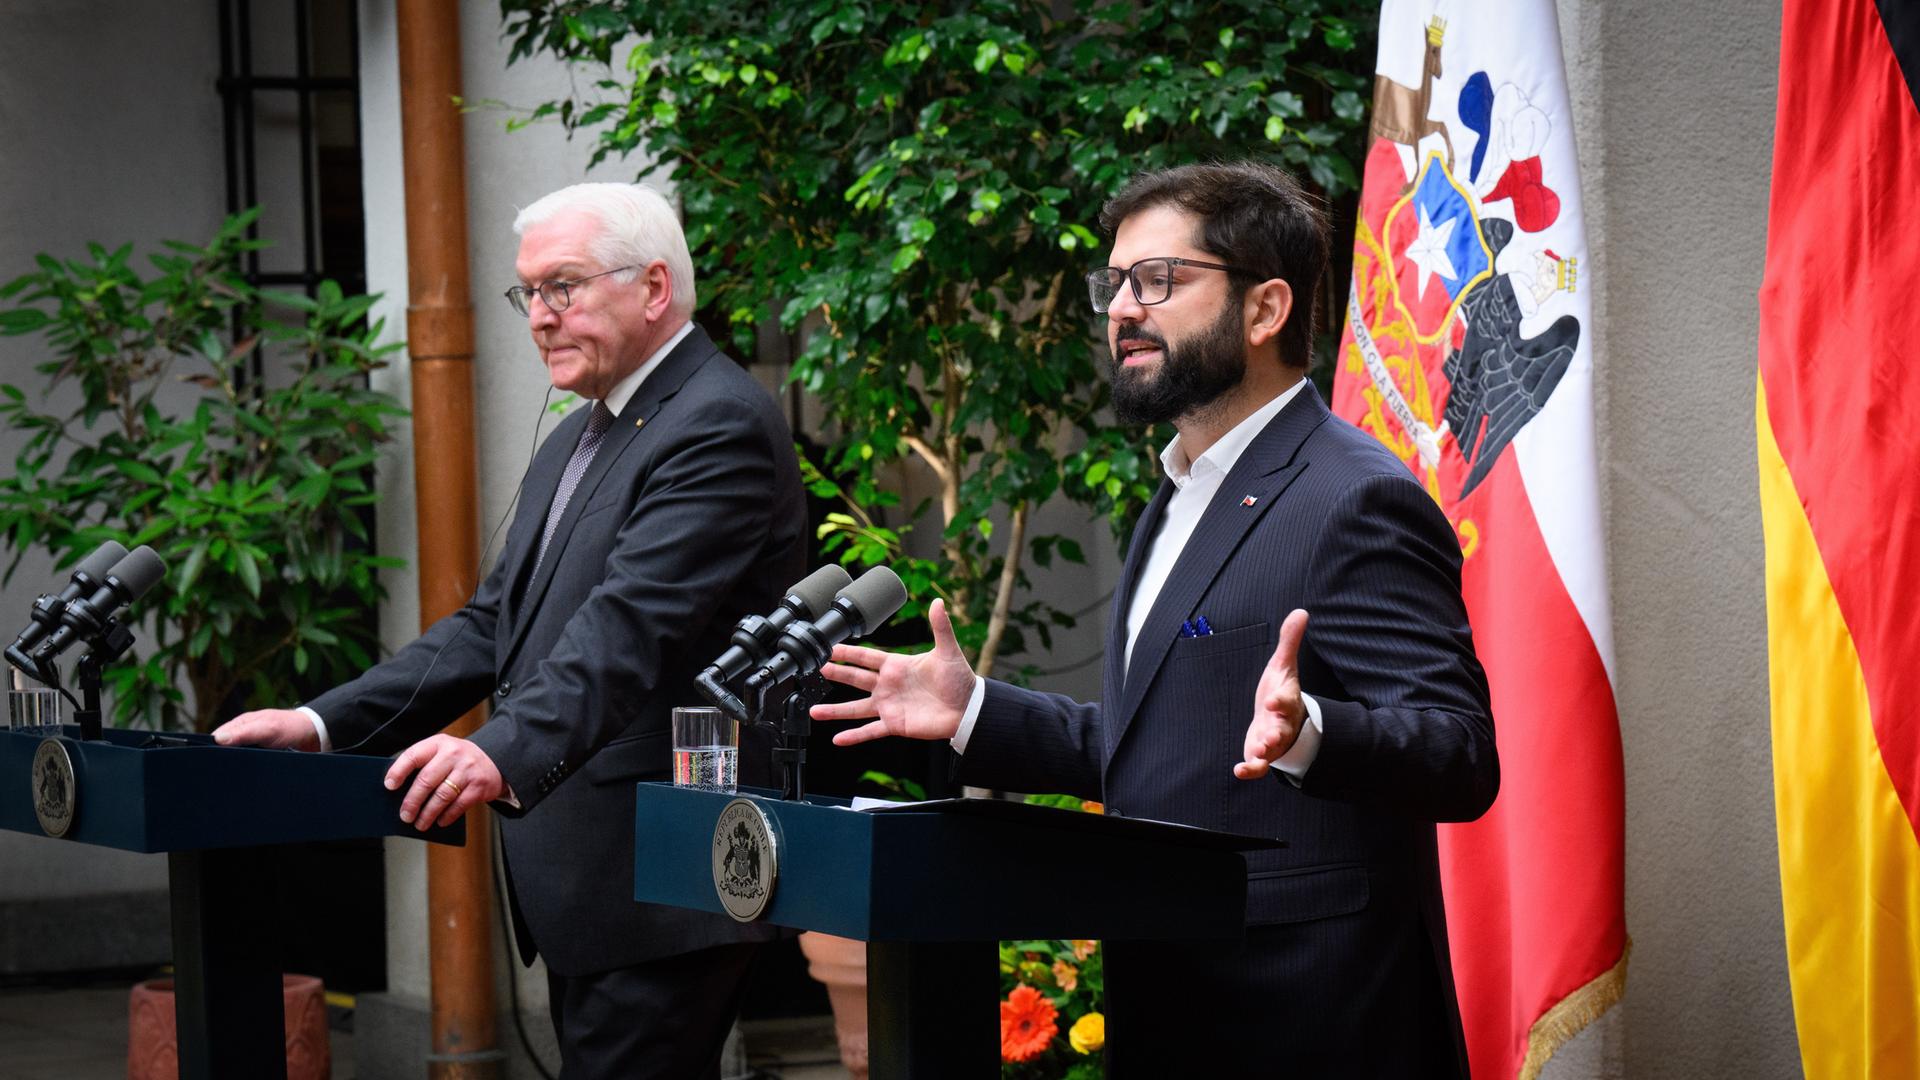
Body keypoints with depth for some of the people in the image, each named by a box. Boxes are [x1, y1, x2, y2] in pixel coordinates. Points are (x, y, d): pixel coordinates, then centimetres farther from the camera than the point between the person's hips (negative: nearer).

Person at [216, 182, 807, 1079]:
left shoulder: (719, 427, -12)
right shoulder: (576, 442, 20)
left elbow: (632, 626, -26)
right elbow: (495, 626, 17)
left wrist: (506, 756, -40)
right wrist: (325, 724, 6)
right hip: (581, 886, 10)